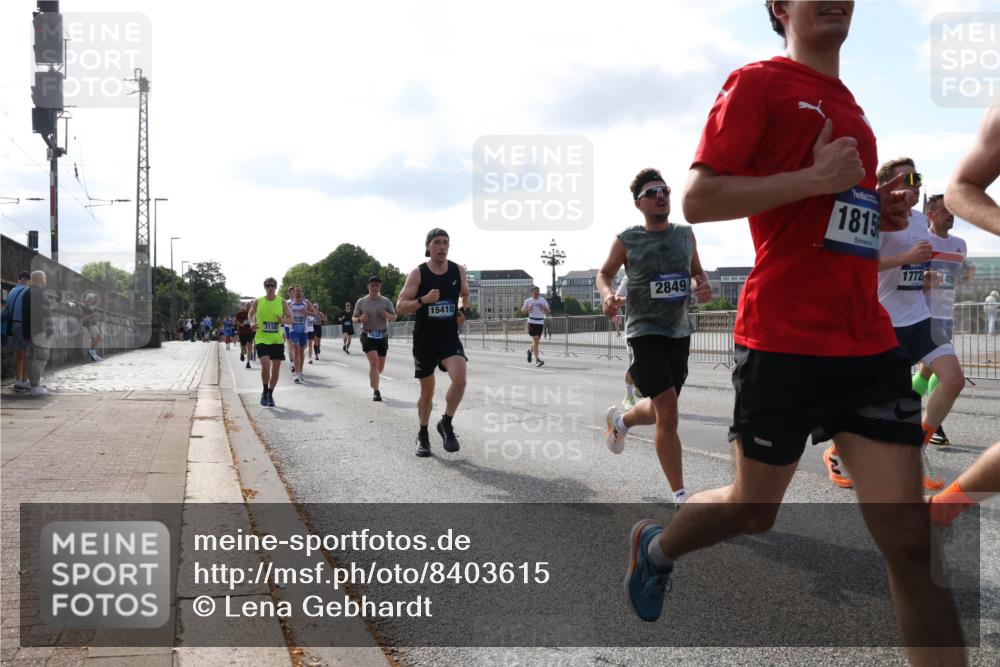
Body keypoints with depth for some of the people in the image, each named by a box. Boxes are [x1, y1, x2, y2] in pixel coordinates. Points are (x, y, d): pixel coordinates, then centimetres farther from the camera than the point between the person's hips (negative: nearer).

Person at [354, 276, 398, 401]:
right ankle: (376, 391, -15)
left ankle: (373, 378, 44)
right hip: (367, 335, -2)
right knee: (374, 362, -19)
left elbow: (394, 317, 6)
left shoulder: (386, 301, 2)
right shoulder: (361, 302, 1)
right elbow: (354, 318, 8)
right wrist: (360, 319, -15)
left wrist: (387, 315, -17)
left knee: (380, 366, 10)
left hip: (382, 336, 2)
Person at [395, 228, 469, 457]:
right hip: (424, 340, -1)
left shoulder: (459, 271, 1)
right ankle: (423, 435, 30)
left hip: (450, 338, 1)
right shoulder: (418, 273, -8)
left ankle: (446, 424, 2)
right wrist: (423, 300, -26)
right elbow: (400, 308, -10)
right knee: (427, 391, 8)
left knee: (460, 380, -22)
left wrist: (462, 311, 2)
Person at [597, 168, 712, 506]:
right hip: (645, 331, -5)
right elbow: (605, 273, 9)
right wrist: (607, 295, -12)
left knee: (660, 409, 17)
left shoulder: (685, 235, 6)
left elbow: (697, 272, 19)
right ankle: (681, 497, -5)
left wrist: (704, 287, -4)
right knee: (668, 411, -14)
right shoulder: (627, 241, -4)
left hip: (679, 332, 5)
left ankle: (619, 419, 52)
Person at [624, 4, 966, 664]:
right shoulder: (758, 83, -4)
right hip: (784, 343, -6)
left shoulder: (852, 108, 19)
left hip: (870, 343, 7)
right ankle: (655, 545, 43)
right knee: (753, 510, 12)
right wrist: (813, 178, -18)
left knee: (910, 540, 1)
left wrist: (884, 212, 9)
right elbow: (698, 200, -12)